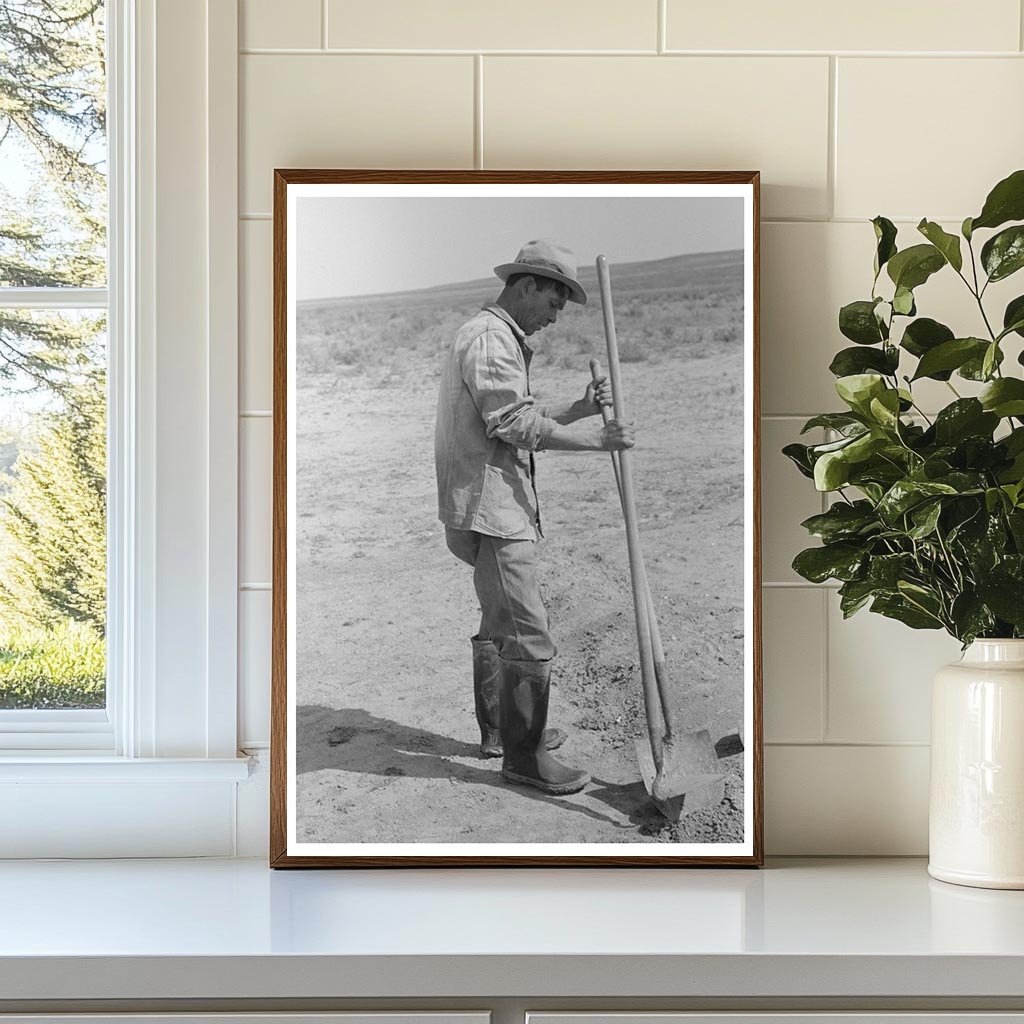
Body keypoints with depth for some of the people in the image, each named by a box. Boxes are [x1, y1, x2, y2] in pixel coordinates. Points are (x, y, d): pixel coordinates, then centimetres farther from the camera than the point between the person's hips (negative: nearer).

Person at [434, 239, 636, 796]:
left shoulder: (505, 340, 21)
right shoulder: (487, 339, -15)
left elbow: (523, 419, 20)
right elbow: (516, 425, -22)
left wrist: (581, 407, 7)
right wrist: (598, 440, -19)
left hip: (500, 505, 12)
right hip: (489, 508, -12)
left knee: (500, 621, 21)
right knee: (527, 634, -10)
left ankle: (498, 728, 34)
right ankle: (522, 755, -4)